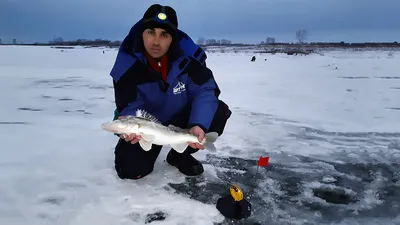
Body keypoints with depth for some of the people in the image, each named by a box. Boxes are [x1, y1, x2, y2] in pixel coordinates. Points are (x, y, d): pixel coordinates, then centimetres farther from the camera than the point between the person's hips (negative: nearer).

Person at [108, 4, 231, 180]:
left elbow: (205, 90, -22)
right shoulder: (127, 65, -23)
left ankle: (180, 154, 1)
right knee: (129, 169, -20)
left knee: (219, 112, -23)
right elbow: (130, 107, -20)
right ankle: (151, 148, 19)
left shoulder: (188, 53, -22)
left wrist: (198, 125, -40)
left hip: (181, 117, 2)